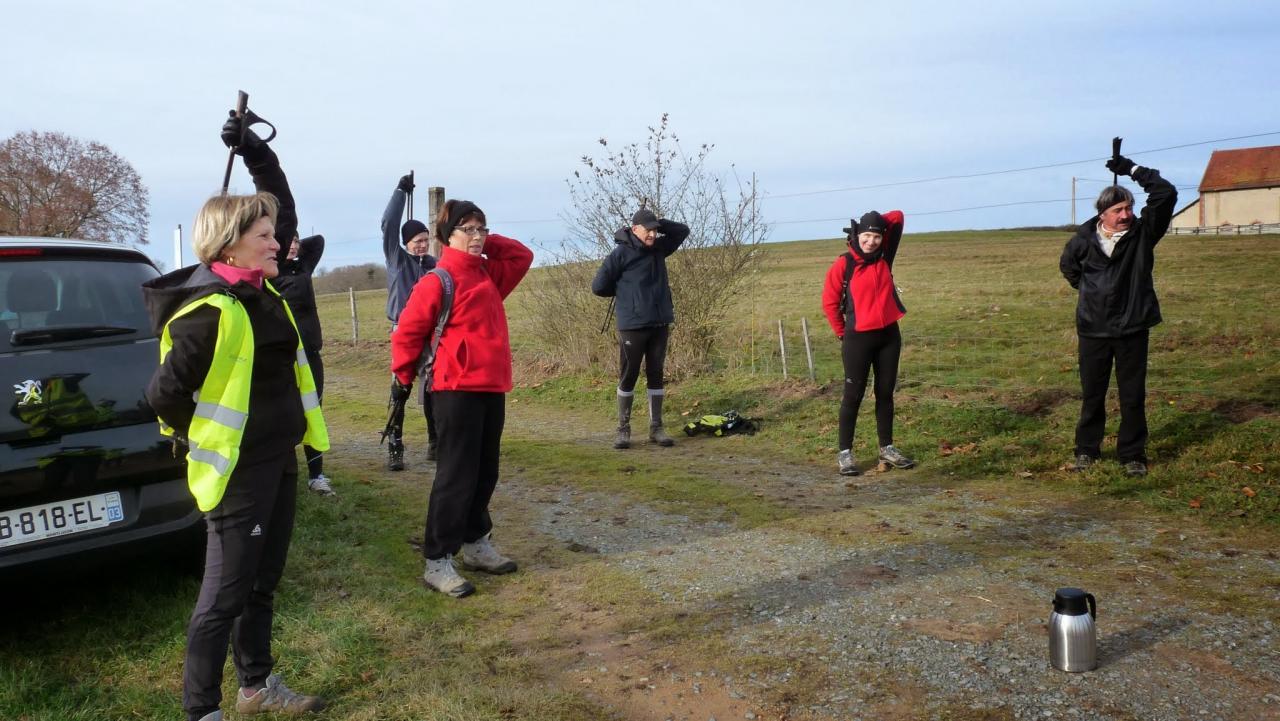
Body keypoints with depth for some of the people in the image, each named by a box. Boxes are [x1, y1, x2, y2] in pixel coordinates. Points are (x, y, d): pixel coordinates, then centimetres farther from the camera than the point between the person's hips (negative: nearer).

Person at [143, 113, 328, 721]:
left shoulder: (258, 288, 5)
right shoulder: (211, 312, -21)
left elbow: (284, 213, 17)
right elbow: (165, 395, -20)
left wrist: (257, 153, 10)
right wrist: (201, 440, -4)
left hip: (278, 460, 9)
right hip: (239, 470, -9)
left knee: (261, 583, 20)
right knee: (225, 594, 2)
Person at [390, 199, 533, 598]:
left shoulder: (488, 275, 12)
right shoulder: (437, 282, -10)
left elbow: (522, 255, 22)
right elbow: (407, 333, -7)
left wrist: (487, 244, 10)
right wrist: (404, 378, 2)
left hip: (492, 389, 8)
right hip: (457, 391, -8)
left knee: (485, 472, 15)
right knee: (456, 475, -5)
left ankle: (476, 543, 29)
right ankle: (436, 562, 3)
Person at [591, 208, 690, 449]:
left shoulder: (659, 248, 8)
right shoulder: (620, 254, -9)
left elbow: (682, 230, 17)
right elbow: (599, 287, -6)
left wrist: (659, 222, 5)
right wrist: (623, 293, 7)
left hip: (660, 324, 5)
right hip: (632, 326, -5)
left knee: (656, 374, 9)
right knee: (628, 377, 2)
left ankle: (656, 427, 15)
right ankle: (623, 429, 11)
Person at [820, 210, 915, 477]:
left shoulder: (885, 257, 4)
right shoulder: (843, 264, -8)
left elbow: (897, 217, 9)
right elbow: (829, 301, -2)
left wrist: (877, 223, 4)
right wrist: (842, 333, 3)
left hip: (889, 335, 5)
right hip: (858, 338, -5)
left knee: (886, 393, 11)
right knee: (853, 395, -1)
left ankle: (887, 448, 21)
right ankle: (844, 452, 5)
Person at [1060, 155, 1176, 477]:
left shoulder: (1143, 232, -5)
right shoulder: (1084, 238, -4)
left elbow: (1166, 194, -16)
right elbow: (1068, 265, 17)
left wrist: (1133, 169, -14)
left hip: (1132, 329, 0)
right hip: (1093, 329, 1)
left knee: (1133, 396, 6)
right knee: (1092, 394, 11)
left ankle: (1133, 455, 18)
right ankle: (1086, 450, 24)